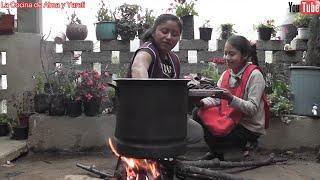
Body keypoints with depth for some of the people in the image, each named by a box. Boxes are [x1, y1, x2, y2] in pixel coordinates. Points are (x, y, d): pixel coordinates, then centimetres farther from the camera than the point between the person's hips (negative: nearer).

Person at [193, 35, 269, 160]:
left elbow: (253, 109, -22)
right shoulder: (226, 74, 4)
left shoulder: (255, 75, -16)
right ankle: (216, 151, 12)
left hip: (249, 127, -7)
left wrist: (230, 99, -36)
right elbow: (216, 99, -1)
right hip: (229, 119, 7)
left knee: (211, 135, -23)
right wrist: (203, 102, -21)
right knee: (197, 113, -3)